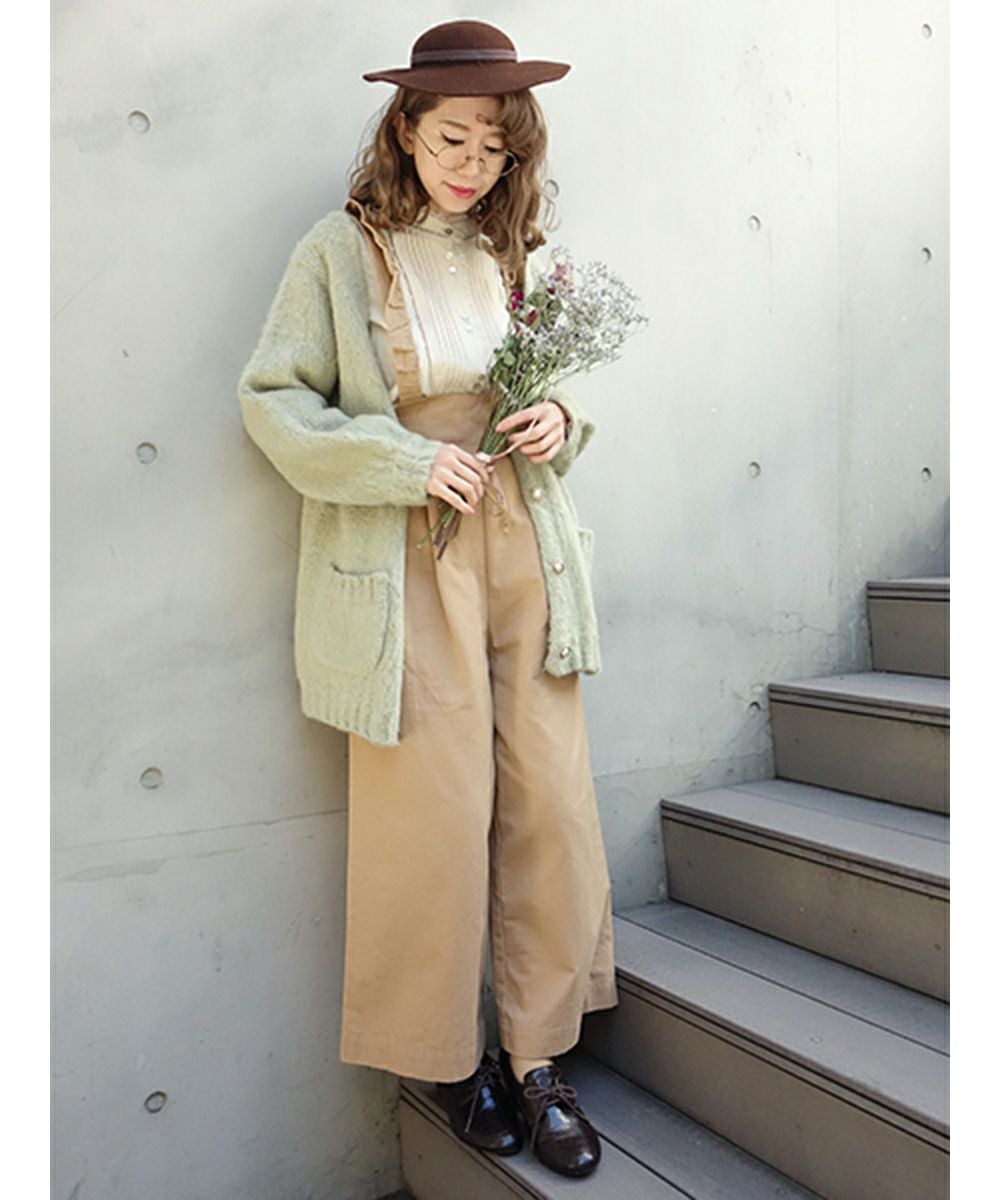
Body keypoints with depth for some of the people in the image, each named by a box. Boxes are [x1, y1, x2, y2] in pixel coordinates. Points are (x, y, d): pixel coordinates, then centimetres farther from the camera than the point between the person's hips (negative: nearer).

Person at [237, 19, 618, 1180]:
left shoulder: (514, 249, 13)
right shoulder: (339, 250, -1)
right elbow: (272, 399, -4)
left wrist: (561, 421, 0)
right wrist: (405, 461, -15)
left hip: (526, 549, 5)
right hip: (410, 564, -4)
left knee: (553, 810, 4)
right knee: (436, 820, 2)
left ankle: (538, 1056, 22)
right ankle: (451, 1059, 25)